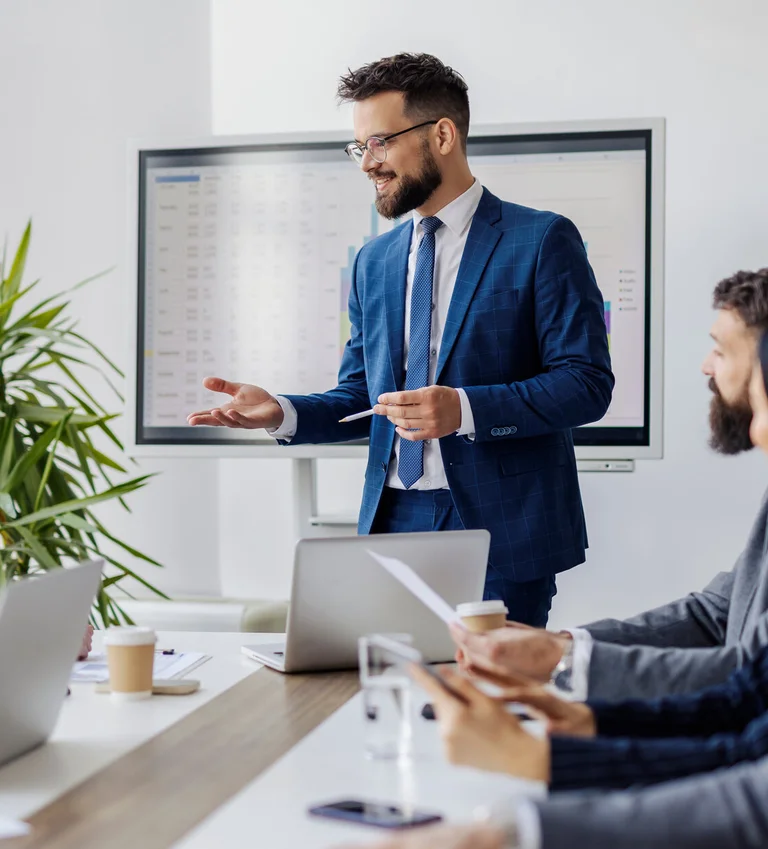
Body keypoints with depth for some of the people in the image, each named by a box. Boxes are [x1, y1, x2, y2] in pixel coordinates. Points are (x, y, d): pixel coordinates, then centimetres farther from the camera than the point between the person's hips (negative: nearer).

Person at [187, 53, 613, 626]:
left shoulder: (542, 241, -4)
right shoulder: (374, 262, 14)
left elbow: (587, 384, -10)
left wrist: (465, 408, -22)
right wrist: (280, 413, -3)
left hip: (499, 529, -4)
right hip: (393, 522, 5)